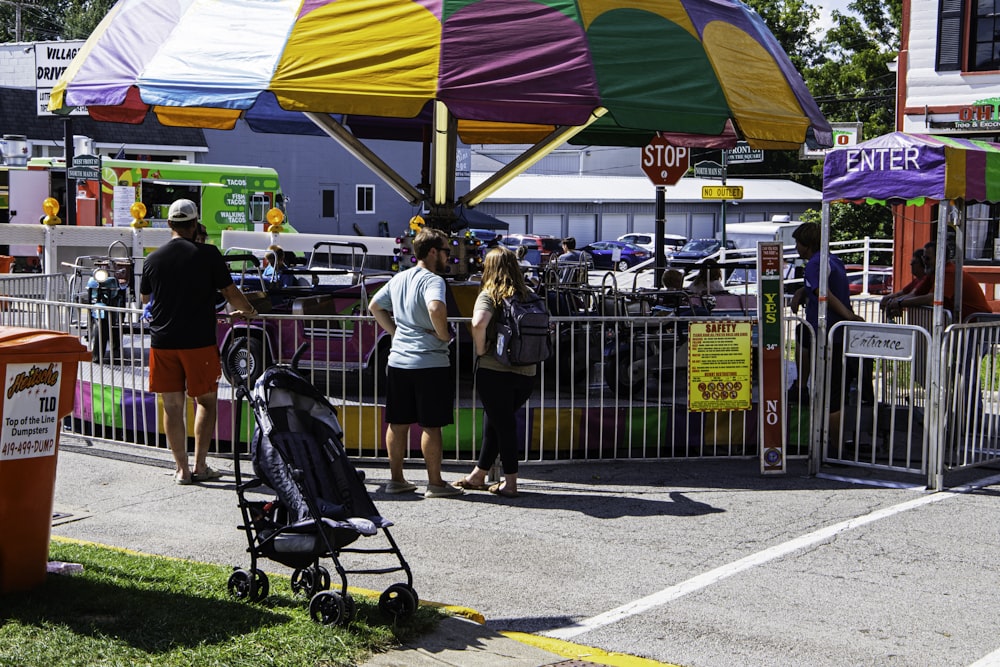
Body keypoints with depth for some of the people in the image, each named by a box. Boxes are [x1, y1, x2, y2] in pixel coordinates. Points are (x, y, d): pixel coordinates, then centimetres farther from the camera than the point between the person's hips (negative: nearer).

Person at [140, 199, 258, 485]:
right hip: (199, 341, -2)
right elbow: (231, 293, -3)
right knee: (205, 400, 11)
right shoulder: (208, 254, -6)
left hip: (162, 341, 2)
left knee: (172, 405, 7)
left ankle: (182, 469, 8)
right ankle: (200, 465, 7)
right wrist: (247, 310, 17)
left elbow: (144, 298, 19)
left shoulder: (154, 258, 4)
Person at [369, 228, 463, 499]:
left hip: (398, 361, 7)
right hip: (430, 362, -7)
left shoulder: (398, 279, 12)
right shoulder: (432, 280, -13)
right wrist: (444, 335, -18)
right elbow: (435, 308, -33)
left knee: (398, 422, 12)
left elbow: (374, 306, 21)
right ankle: (435, 483, 5)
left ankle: (396, 479, 19)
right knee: (431, 425, 0)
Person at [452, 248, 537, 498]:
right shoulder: (528, 296, 9)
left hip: (494, 370, -5)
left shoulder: (489, 295, -8)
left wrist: (480, 350, -13)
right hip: (527, 372, 5)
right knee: (495, 421, 19)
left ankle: (510, 482, 8)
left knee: (502, 423, 4)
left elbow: (478, 323, -27)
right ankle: (479, 474, 29)